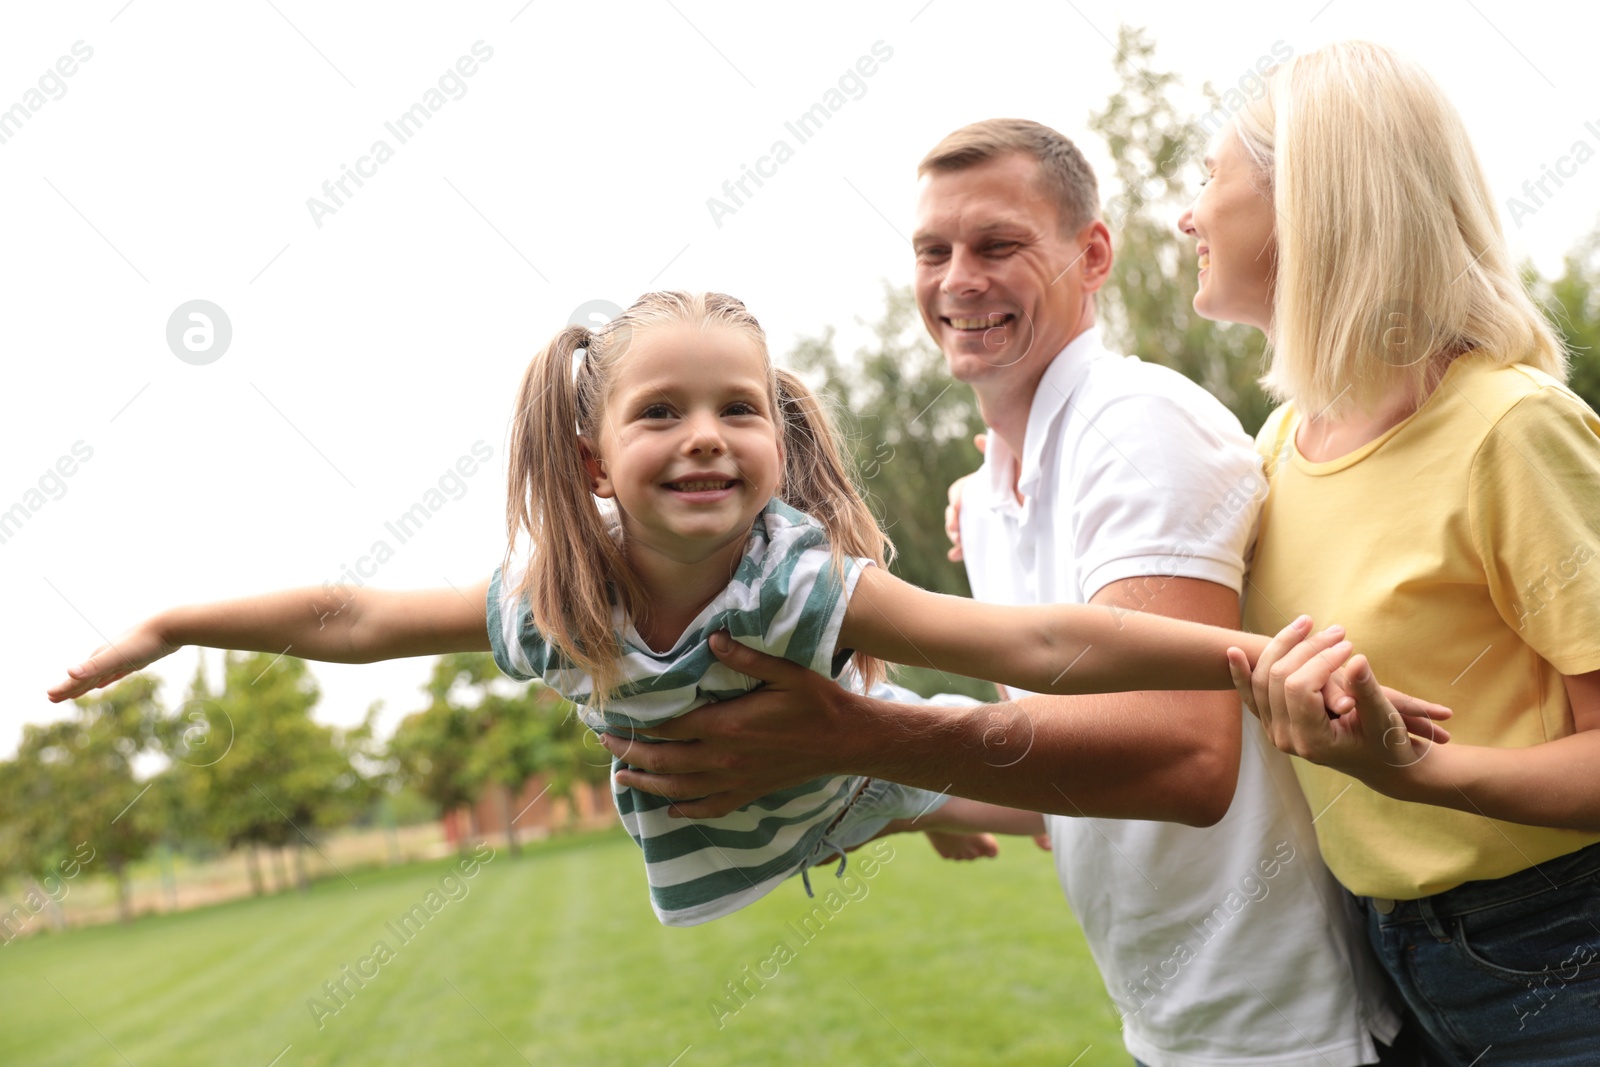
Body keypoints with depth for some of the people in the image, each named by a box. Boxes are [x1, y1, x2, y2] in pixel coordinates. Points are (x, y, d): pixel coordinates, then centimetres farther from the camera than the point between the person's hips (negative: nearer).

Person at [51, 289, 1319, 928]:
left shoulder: (803, 582, -38)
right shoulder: (552, 597, -26)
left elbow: (1045, 644, -47)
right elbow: (353, 620, -11)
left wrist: (1262, 653, -56)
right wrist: (165, 628, -3)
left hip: (856, 769, -2)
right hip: (706, 863, 2)